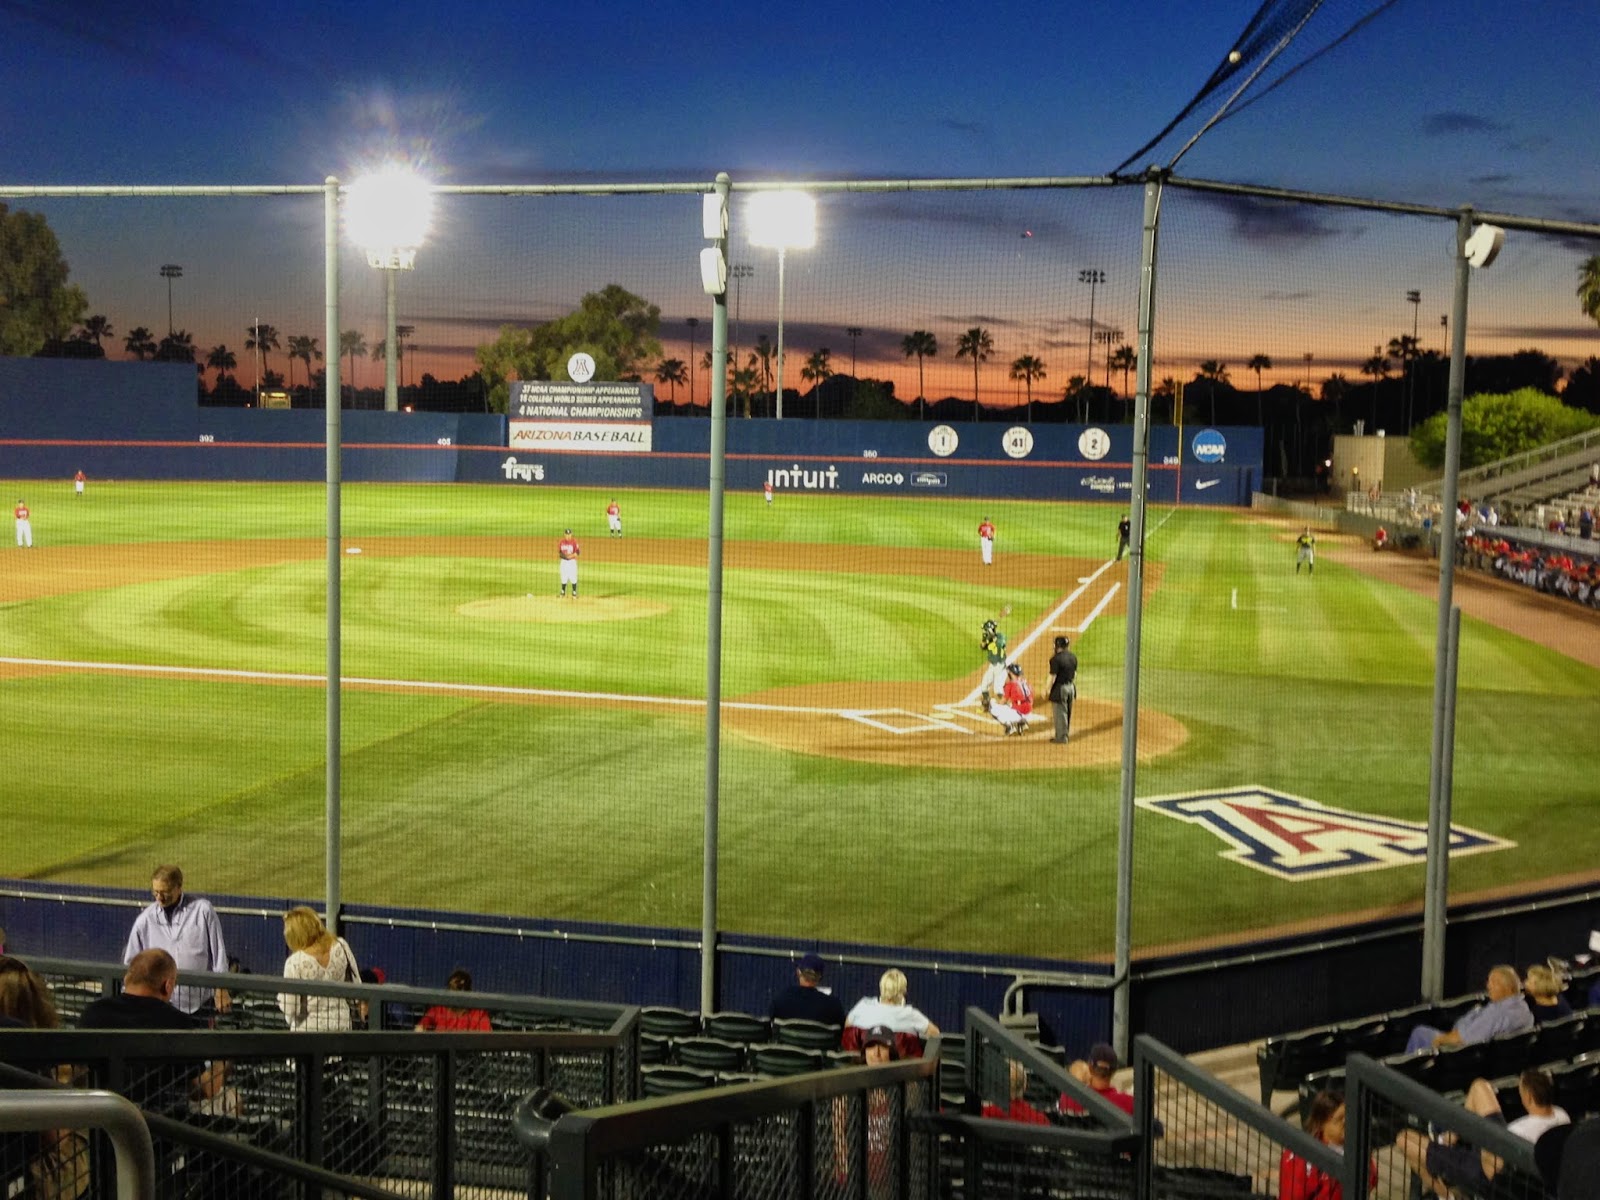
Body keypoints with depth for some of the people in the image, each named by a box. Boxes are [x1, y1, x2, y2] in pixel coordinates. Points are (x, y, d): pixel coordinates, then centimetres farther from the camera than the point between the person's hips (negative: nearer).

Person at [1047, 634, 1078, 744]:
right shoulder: (1073, 657, 3)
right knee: (1067, 713, 17)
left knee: (1060, 713, 2)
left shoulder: (1056, 659, -19)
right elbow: (1075, 674, 12)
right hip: (1071, 687, 7)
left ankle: (1062, 738, 8)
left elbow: (1052, 677, -19)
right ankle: (1065, 734, 29)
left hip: (1060, 688, -7)